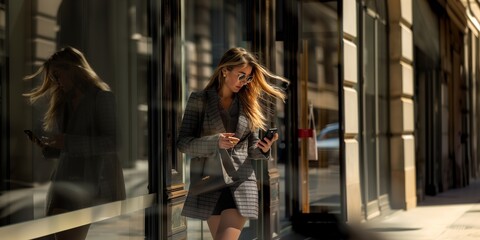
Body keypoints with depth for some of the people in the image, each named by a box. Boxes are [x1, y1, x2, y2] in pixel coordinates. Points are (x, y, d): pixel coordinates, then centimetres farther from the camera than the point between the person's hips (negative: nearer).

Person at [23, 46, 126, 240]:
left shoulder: (103, 98, -3)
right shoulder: (63, 103, 19)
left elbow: (113, 142, -13)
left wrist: (69, 142, -17)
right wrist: (47, 147, 2)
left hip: (96, 186, -6)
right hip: (66, 185, 6)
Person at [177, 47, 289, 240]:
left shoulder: (248, 104, 8)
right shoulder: (199, 100, 2)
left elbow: (251, 148, 12)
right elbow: (182, 143, -3)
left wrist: (263, 149, -12)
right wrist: (215, 142, -19)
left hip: (241, 183, 0)